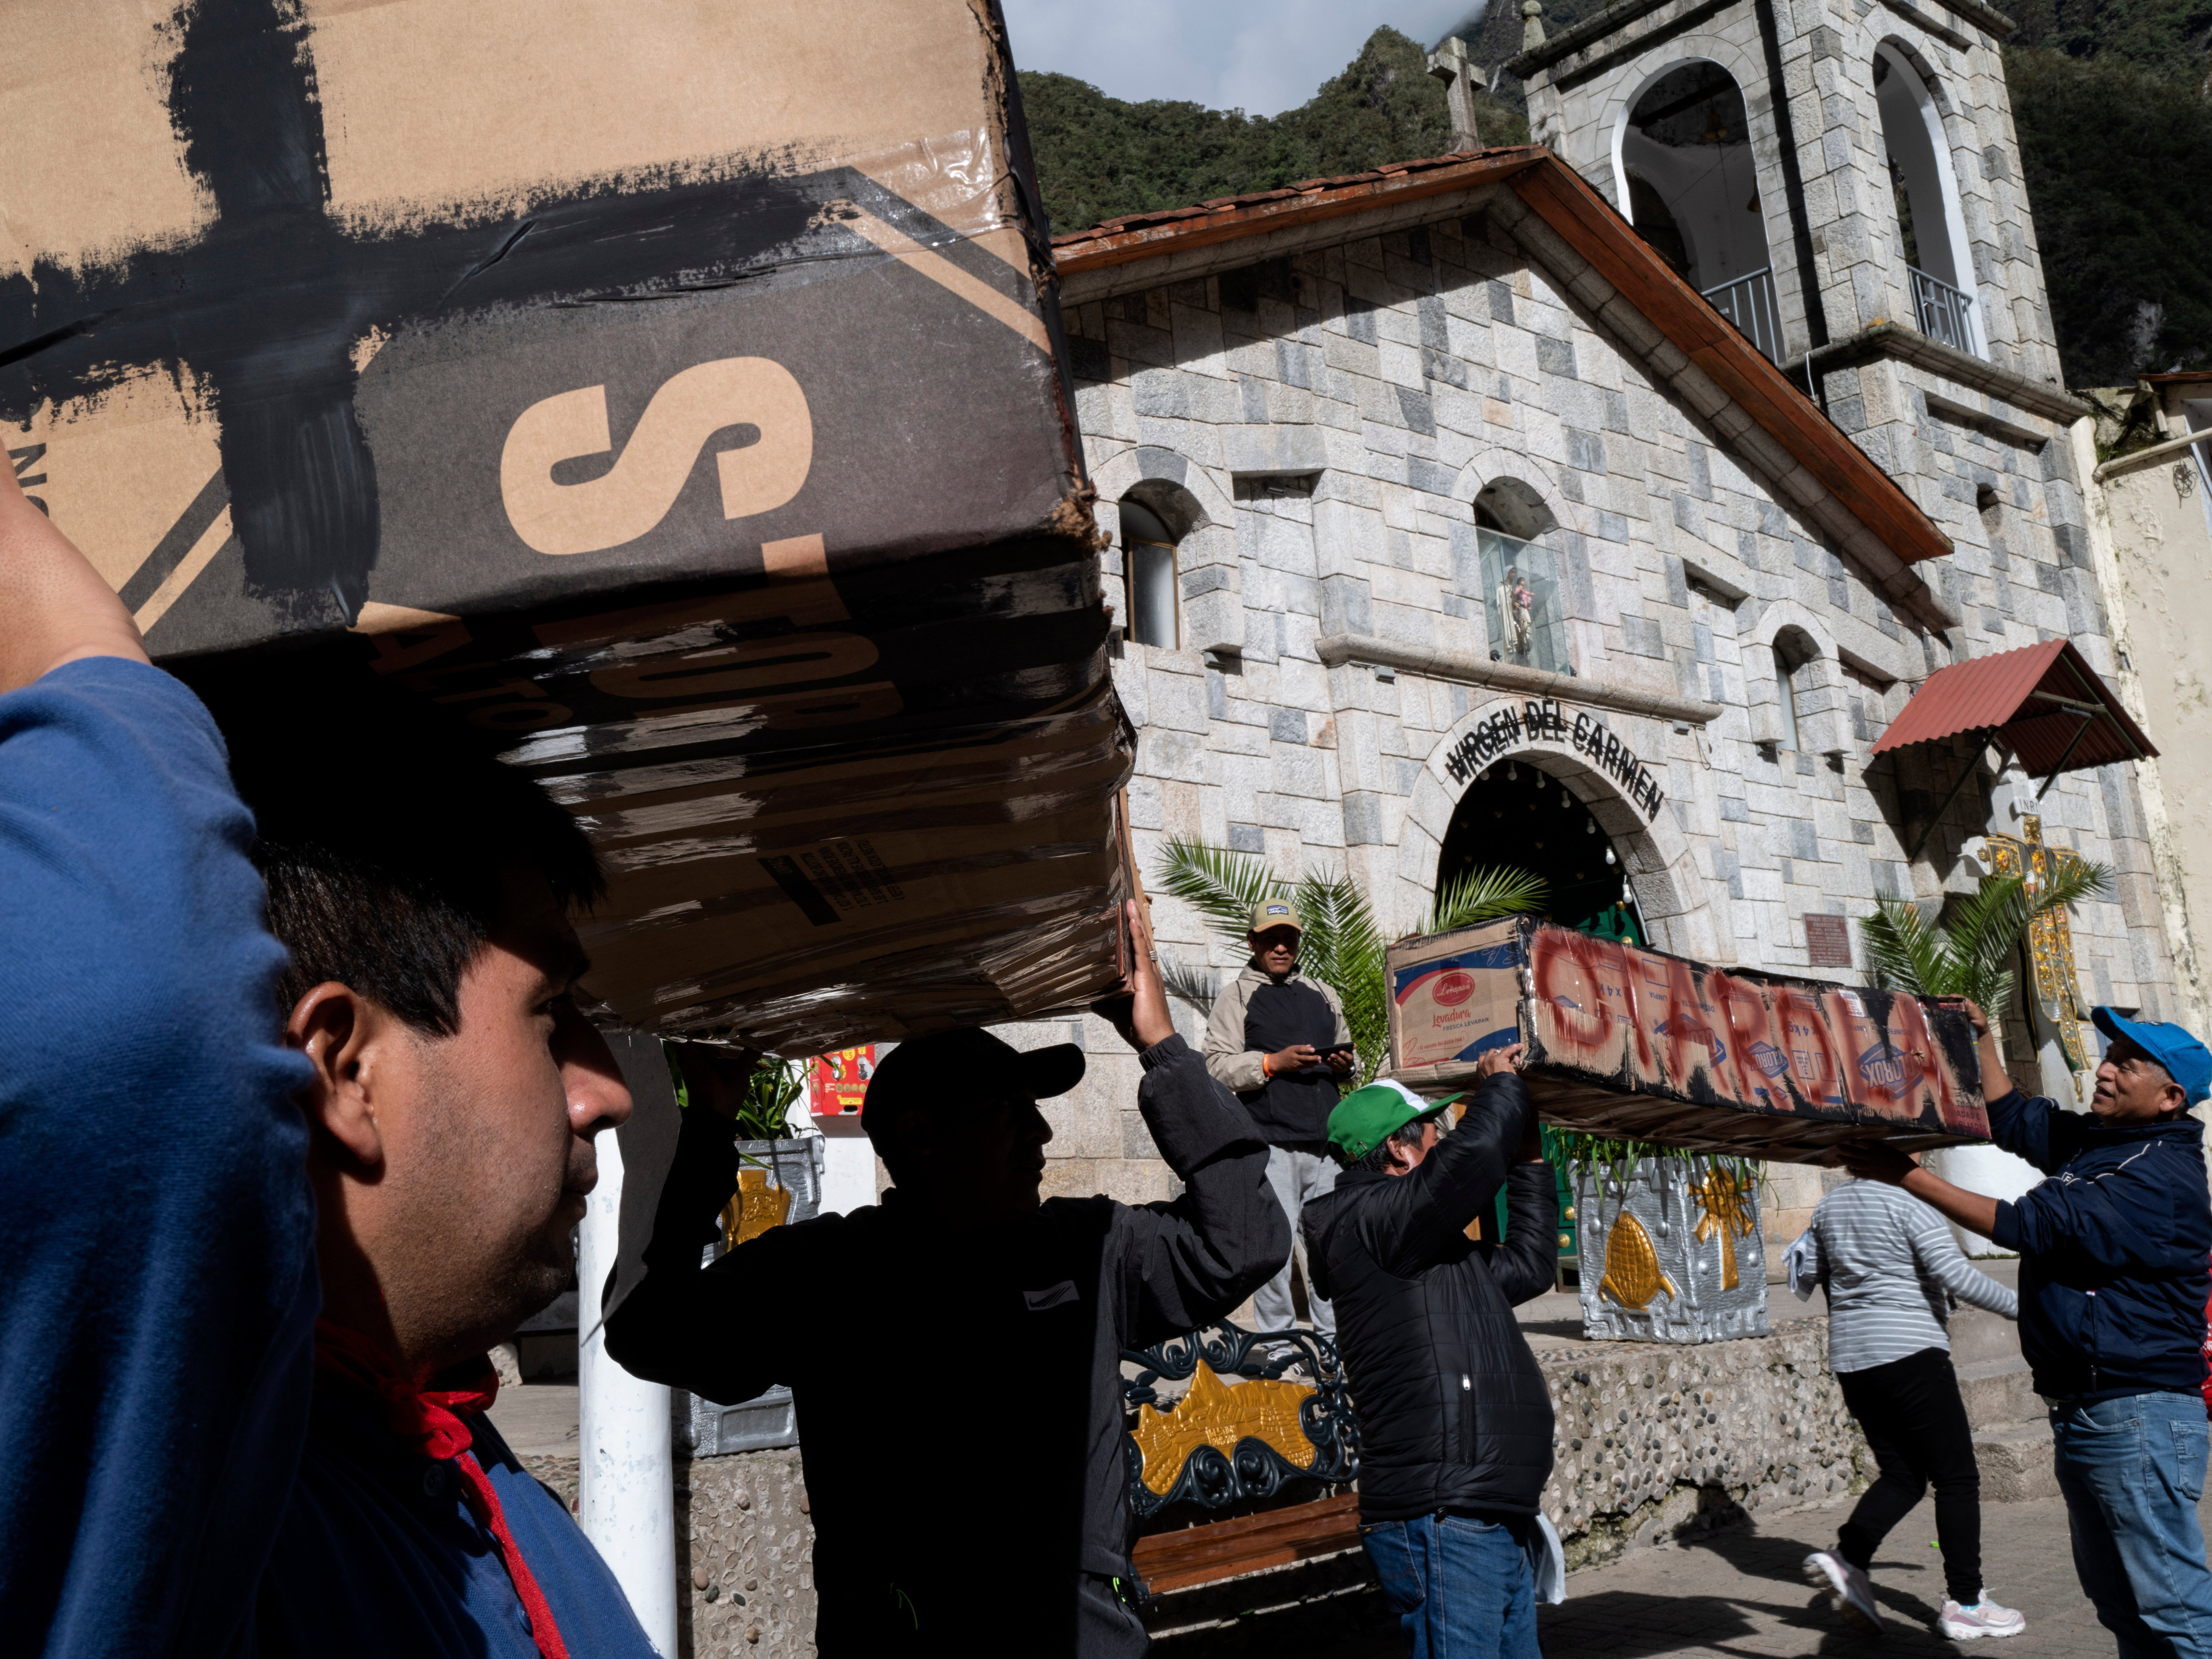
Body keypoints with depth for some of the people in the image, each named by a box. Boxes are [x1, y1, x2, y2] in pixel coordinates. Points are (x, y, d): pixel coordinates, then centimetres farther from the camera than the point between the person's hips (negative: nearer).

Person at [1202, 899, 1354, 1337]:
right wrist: (1274, 1063, -16)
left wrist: (1345, 1065, 7)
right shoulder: (1236, 997, 6)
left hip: (1325, 1140, 5)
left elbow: (1346, 1049, 30)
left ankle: (1335, 1338, 15)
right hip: (1271, 1141, -5)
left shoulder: (1321, 995, 22)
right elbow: (1218, 1067, -4)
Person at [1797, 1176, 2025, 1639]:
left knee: (1902, 1475, 14)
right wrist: (2020, 1308, -12)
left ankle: (1847, 1557, -5)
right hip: (1910, 1354, -7)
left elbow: (1810, 1275, 19)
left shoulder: (1829, 1207, 11)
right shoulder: (1909, 1205, -12)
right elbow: (1955, 1276, -19)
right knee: (1957, 1476, 4)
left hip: (1849, 1358, 7)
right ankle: (1965, 1603, 5)